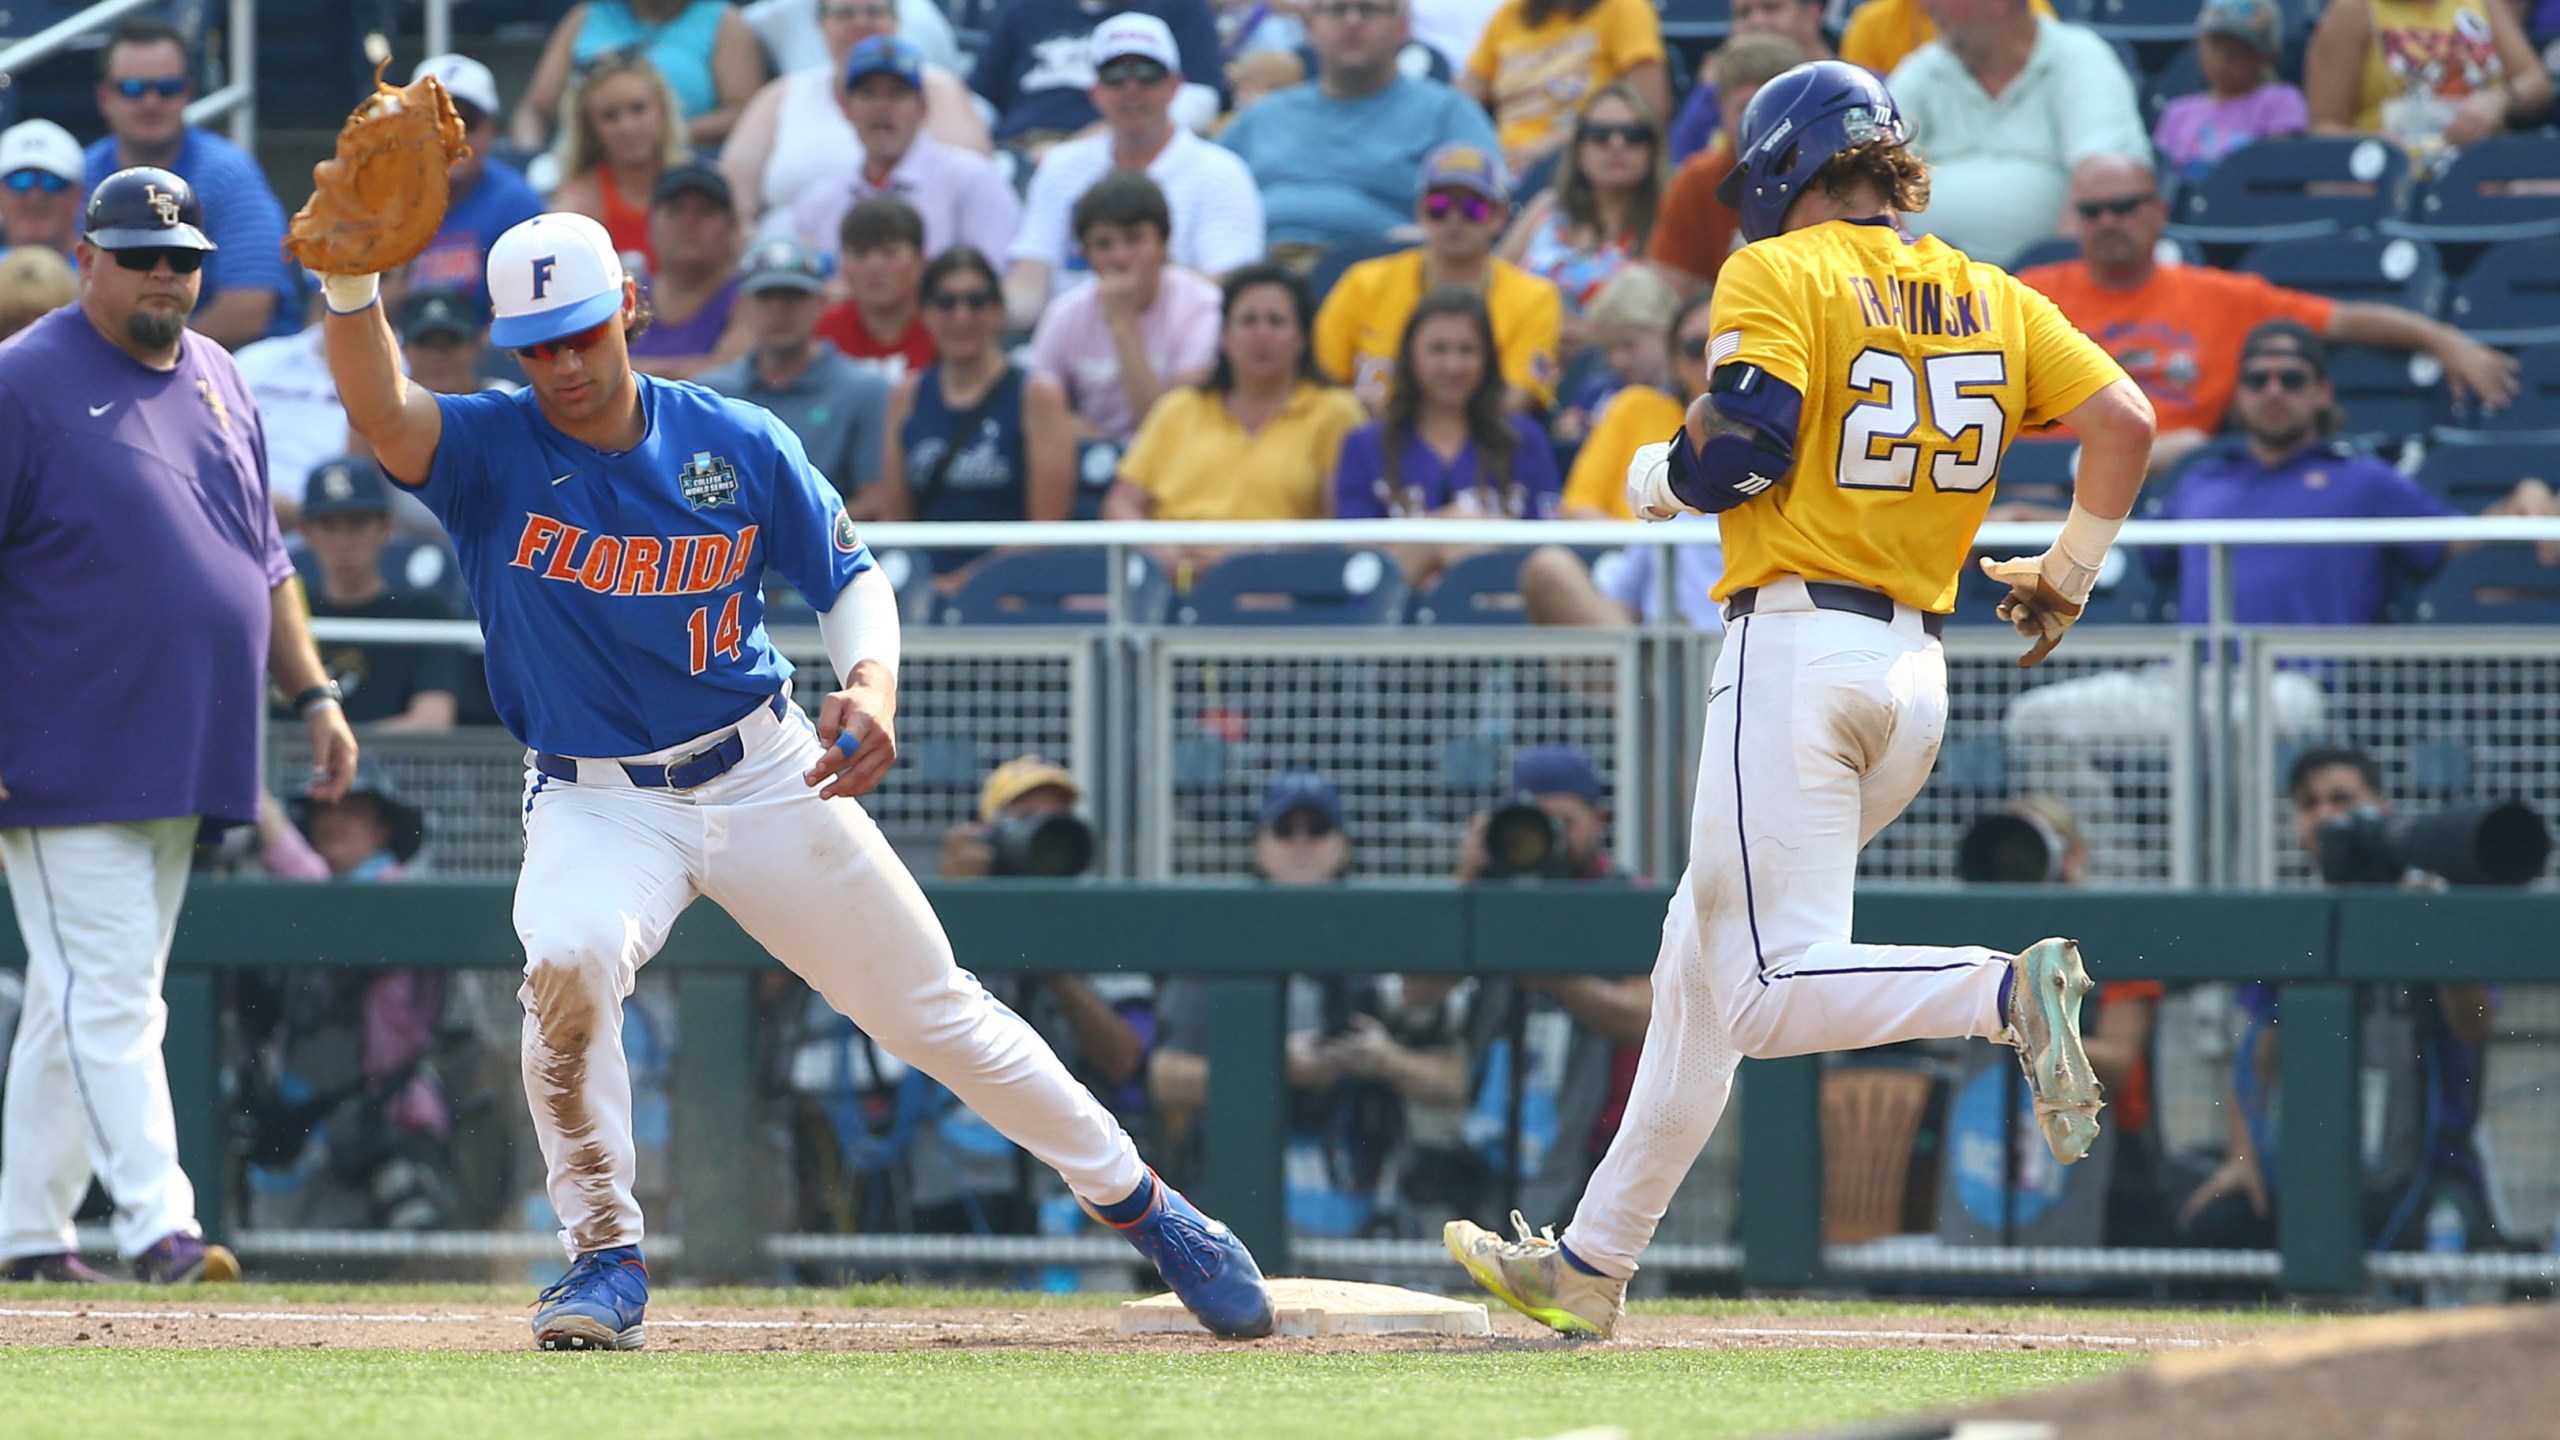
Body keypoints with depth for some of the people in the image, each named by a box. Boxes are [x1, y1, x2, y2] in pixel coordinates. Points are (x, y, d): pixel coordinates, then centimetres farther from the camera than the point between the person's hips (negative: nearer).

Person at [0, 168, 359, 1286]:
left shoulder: (218, 383, 15)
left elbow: (263, 561, 23)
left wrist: (312, 694, 15)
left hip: (184, 766, 7)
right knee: (108, 995, -11)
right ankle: (157, 1224, -17)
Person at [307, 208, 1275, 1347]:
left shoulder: (739, 445, -7)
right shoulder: (494, 451, -12)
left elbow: (850, 575, 3)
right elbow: (380, 416, -32)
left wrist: (870, 685, -19)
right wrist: (351, 284, -51)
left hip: (766, 775, 1)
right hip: (594, 803, -1)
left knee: (933, 1009, 7)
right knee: (566, 957, -33)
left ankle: (1135, 1200, 27)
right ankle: (605, 1256, -17)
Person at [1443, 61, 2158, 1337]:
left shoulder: (1782, 275, -5)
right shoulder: (1990, 298, 13)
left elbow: (1744, 444, -16)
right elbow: (2124, 418, 9)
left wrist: (1656, 478, 4)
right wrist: (2069, 573, 19)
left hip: (1796, 646, -8)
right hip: (1917, 669, 8)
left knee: (1772, 992, -11)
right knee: (1703, 956, 16)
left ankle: (2007, 992, -34)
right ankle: (1590, 1264, 20)